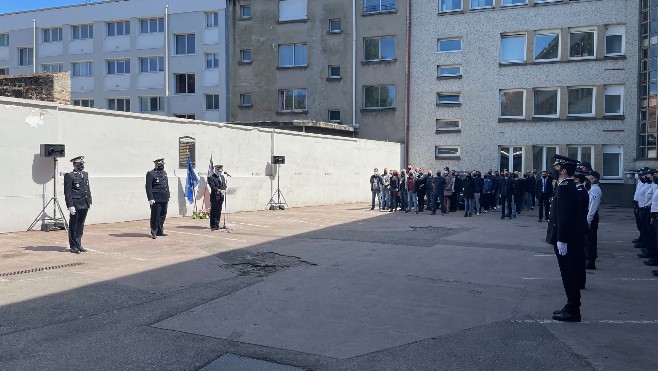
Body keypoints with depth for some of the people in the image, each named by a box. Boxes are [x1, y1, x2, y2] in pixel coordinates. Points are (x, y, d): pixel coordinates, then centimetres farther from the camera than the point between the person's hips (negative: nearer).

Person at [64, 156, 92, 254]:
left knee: (80, 226, 13)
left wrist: (89, 202, 13)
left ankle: (78, 244, 22)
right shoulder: (69, 176, -8)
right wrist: (70, 206, -16)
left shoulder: (85, 174, 14)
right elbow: (67, 192, -11)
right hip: (75, 205, -7)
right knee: (73, 226, 4)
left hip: (84, 205, 7)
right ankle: (73, 246, 12)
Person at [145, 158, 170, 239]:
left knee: (162, 216, 10)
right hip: (156, 199, -7)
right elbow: (148, 187, -9)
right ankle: (153, 233, 3)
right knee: (155, 216, -3)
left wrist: (168, 197, 17)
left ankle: (160, 231, 19)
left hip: (164, 199, 7)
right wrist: (150, 198, -15)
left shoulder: (164, 173, 18)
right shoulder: (151, 174, -4)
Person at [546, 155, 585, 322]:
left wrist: (561, 240, -23)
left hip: (566, 241, -10)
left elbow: (564, 216, -24)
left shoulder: (564, 188, -19)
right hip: (570, 239, 10)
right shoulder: (568, 186, 13)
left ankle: (572, 311, 6)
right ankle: (571, 307, 25)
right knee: (570, 276, 15)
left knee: (570, 276, -2)